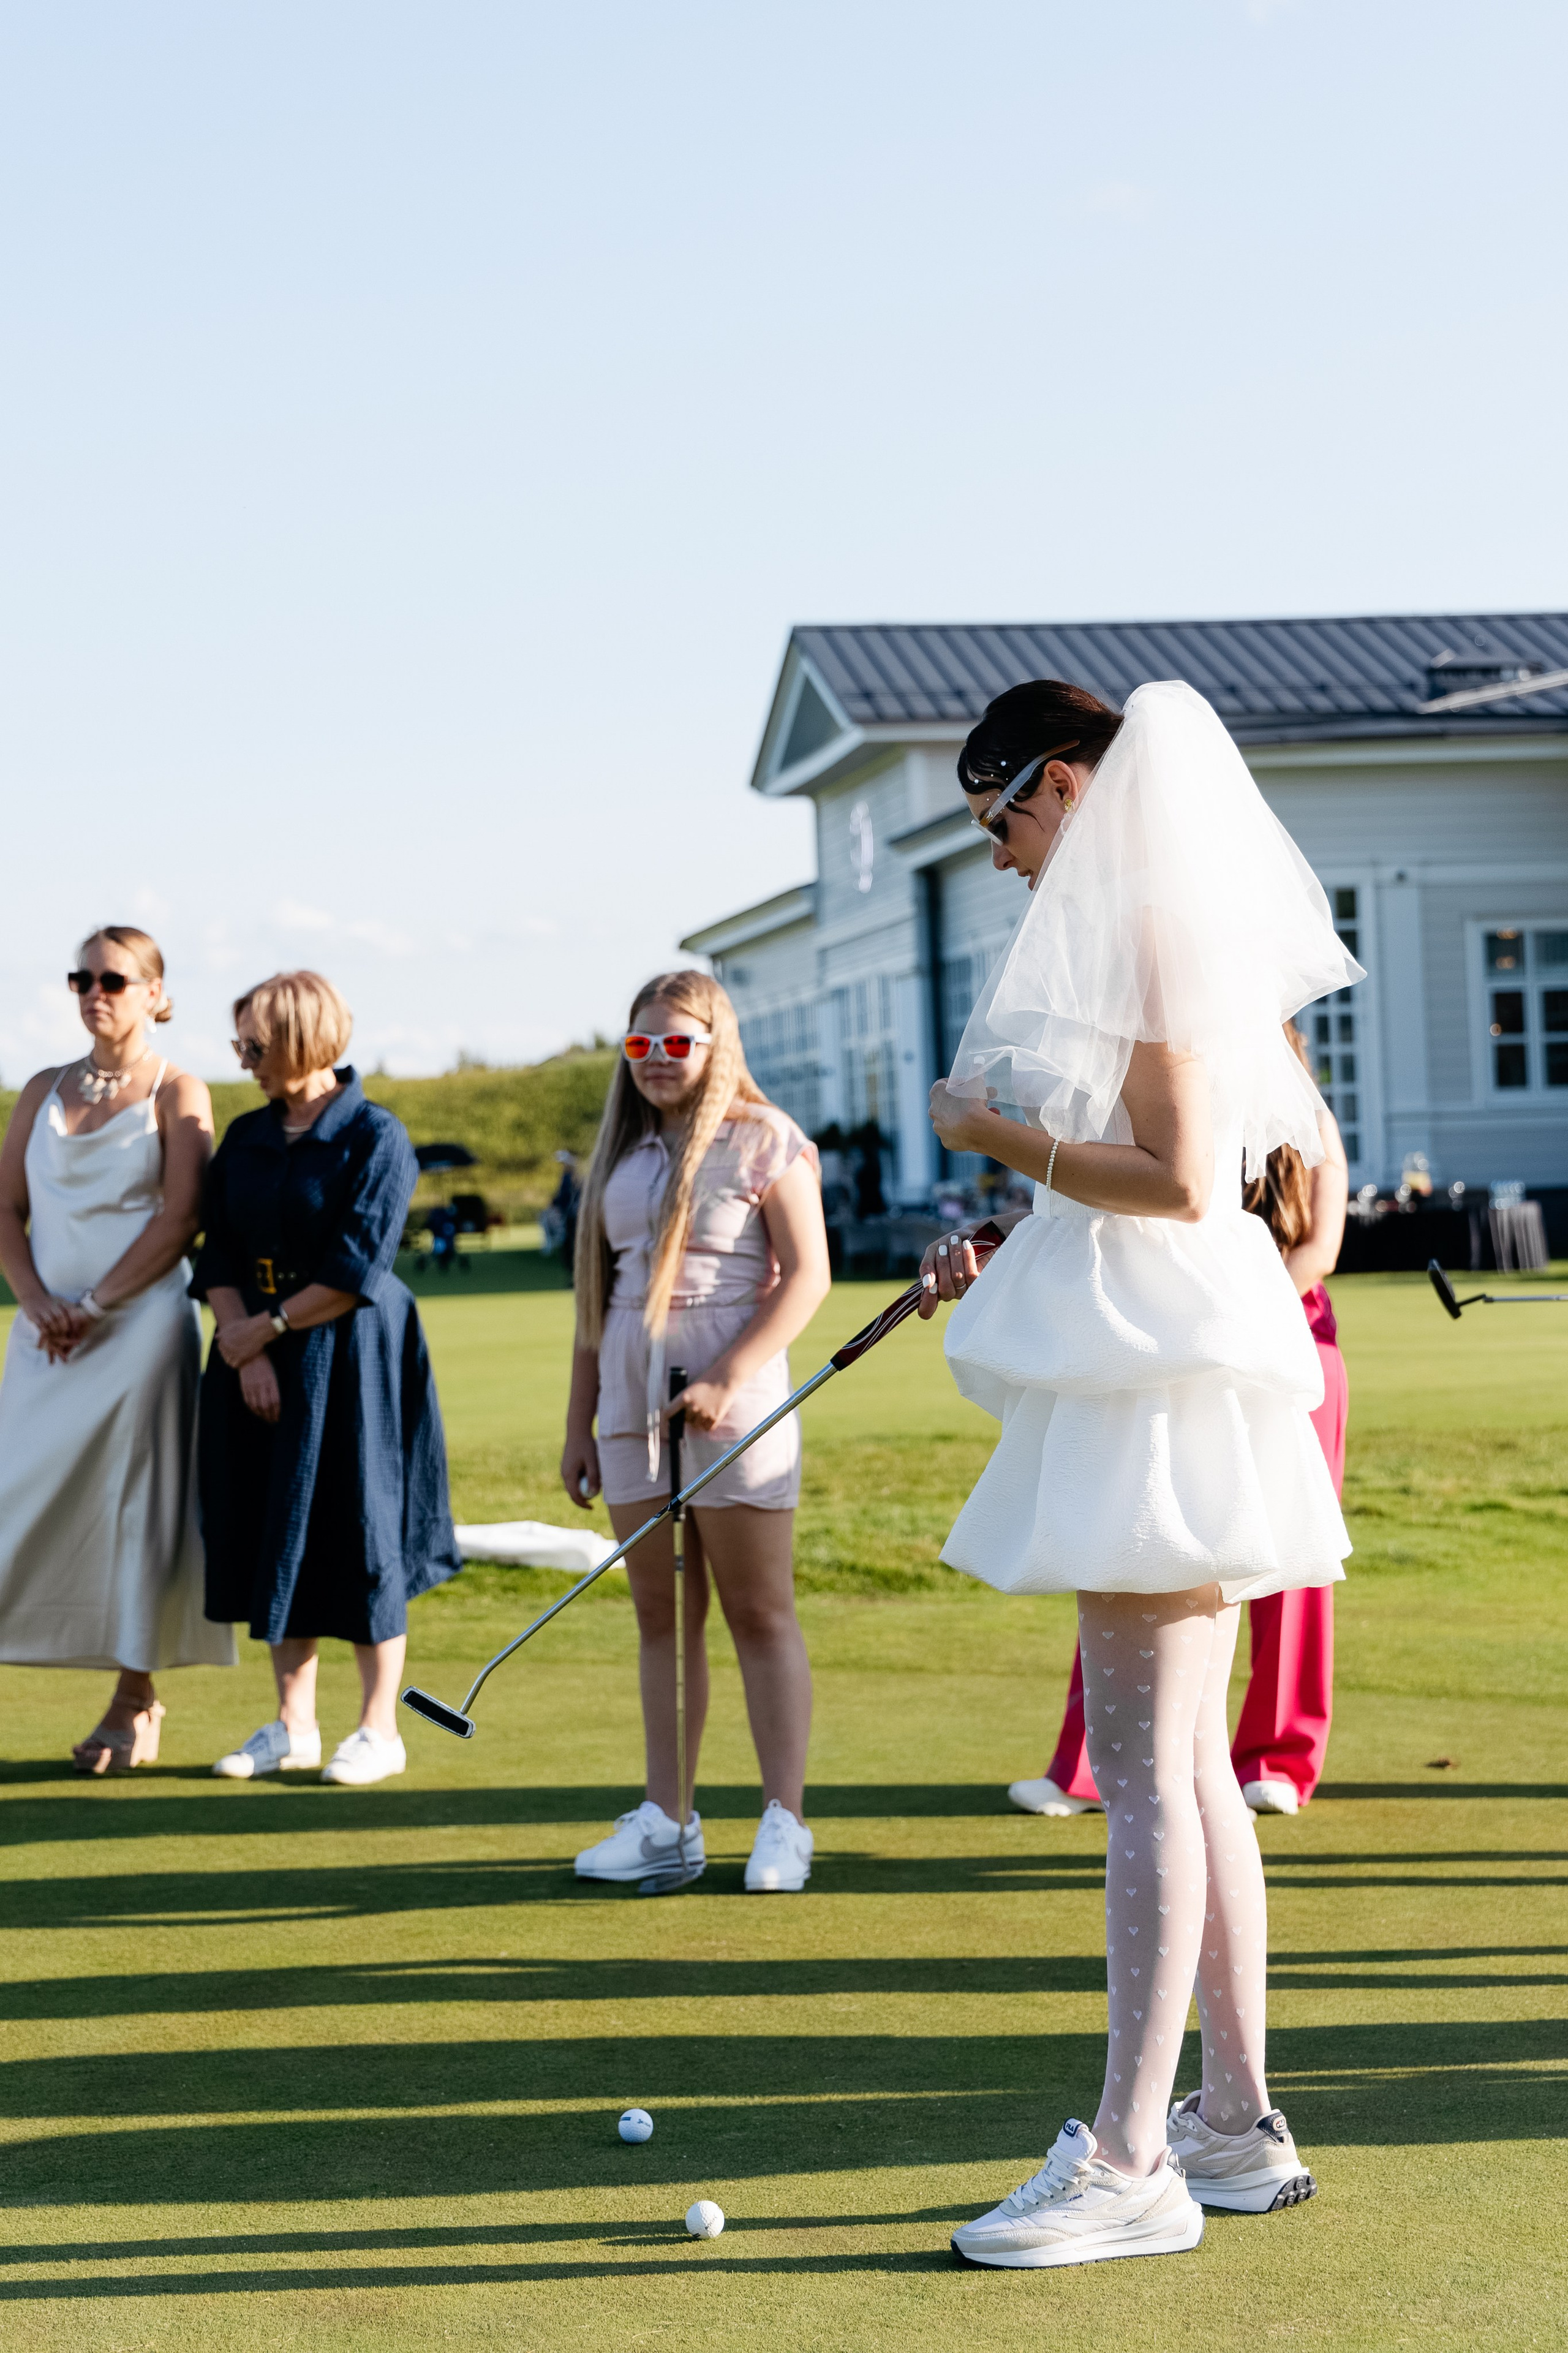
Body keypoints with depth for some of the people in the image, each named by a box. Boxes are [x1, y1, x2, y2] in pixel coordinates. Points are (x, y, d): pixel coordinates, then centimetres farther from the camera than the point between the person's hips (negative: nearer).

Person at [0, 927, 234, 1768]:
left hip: (141, 1322, -5)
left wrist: (96, 1306, -13)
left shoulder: (176, 1092, 0)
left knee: (134, 1501, -3)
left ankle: (135, 1701, 5)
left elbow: (179, 1221, -9)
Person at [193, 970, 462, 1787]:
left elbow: (358, 1270, -14)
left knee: (358, 1530, -1)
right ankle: (293, 1726, 17)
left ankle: (379, 1728, 9)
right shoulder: (246, 1139, 10)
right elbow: (219, 1255, 4)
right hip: (259, 1359, 6)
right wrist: (245, 1348, -10)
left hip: (349, 1358, -6)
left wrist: (269, 1326, -11)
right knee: (275, 1535, 7)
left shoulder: (375, 1137, -9)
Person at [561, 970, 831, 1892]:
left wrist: (728, 1378, -19)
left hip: (730, 1401, -6)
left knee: (760, 1615, -2)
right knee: (661, 1616, 8)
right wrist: (578, 1422, 15)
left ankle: (784, 1821, 2)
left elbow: (808, 1277, -10)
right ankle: (667, 1818, 12)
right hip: (632, 1403, 6)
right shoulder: (623, 1150, 15)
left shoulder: (763, 1139, -3)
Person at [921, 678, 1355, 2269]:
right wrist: (1006, 1247, 17)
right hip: (1163, 1375, 11)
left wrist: (1004, 1133, -7)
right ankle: (1235, 2125, 20)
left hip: (1155, 1380, -11)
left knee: (1142, 1768, -9)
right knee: (1187, 1763, 13)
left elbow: (1179, 1181, -18)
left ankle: (1127, 2165, -5)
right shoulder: (1174, 940, 19)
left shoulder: (1147, 933, -11)